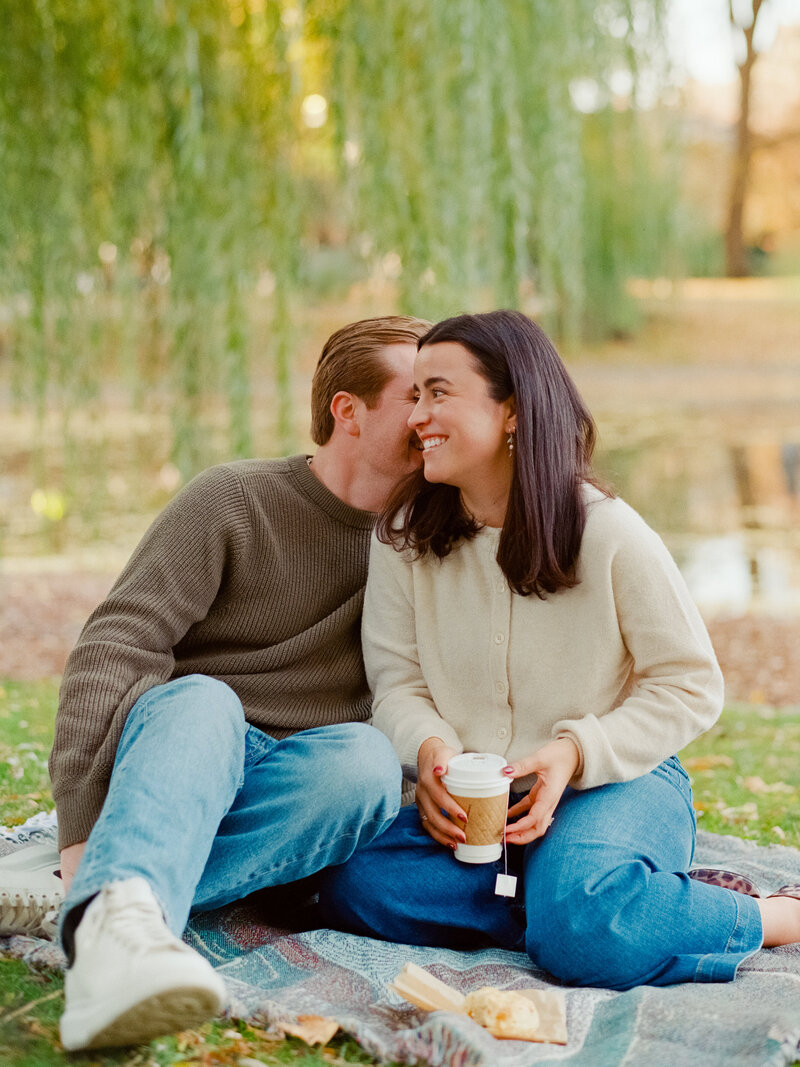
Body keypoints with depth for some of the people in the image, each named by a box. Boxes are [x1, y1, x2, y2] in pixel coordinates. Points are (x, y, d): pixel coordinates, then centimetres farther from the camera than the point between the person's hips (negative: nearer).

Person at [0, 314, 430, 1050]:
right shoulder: (232, 501, -4)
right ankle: (118, 926, -66)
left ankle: (79, 901, -42)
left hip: (286, 798, 3)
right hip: (172, 745, -3)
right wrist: (81, 822, -25)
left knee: (366, 756, -32)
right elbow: (114, 647, -13)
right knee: (200, 701, -38)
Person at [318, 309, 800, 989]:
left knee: (582, 929, -36)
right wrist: (431, 748, -21)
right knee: (353, 885, -27)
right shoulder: (404, 533, 1)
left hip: (614, 781, -4)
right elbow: (398, 679, 3)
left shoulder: (612, 536, -10)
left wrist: (575, 752, -18)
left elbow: (691, 687, -4)